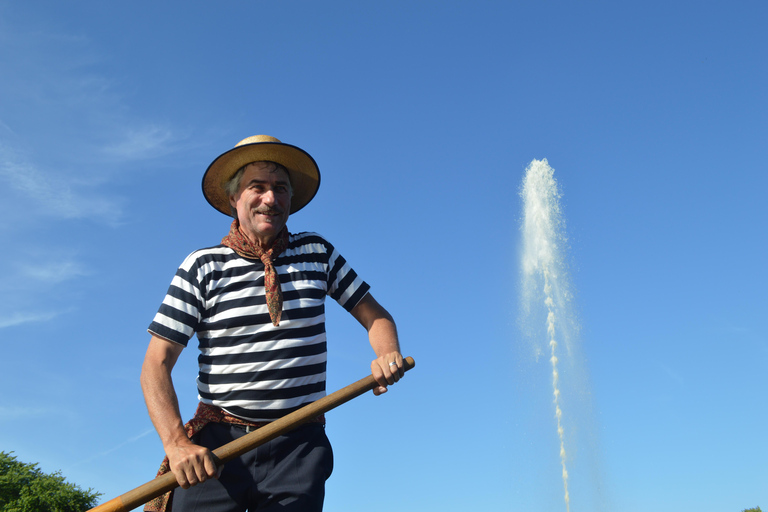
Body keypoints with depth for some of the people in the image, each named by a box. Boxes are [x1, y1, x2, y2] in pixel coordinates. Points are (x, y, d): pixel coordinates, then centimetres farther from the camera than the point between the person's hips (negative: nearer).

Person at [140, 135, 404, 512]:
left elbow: (374, 315, 11)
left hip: (298, 448, 1)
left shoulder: (317, 253, 7)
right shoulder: (203, 266, 0)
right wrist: (176, 444, -17)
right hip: (217, 445, -1)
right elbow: (156, 364, -3)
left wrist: (388, 355, -12)